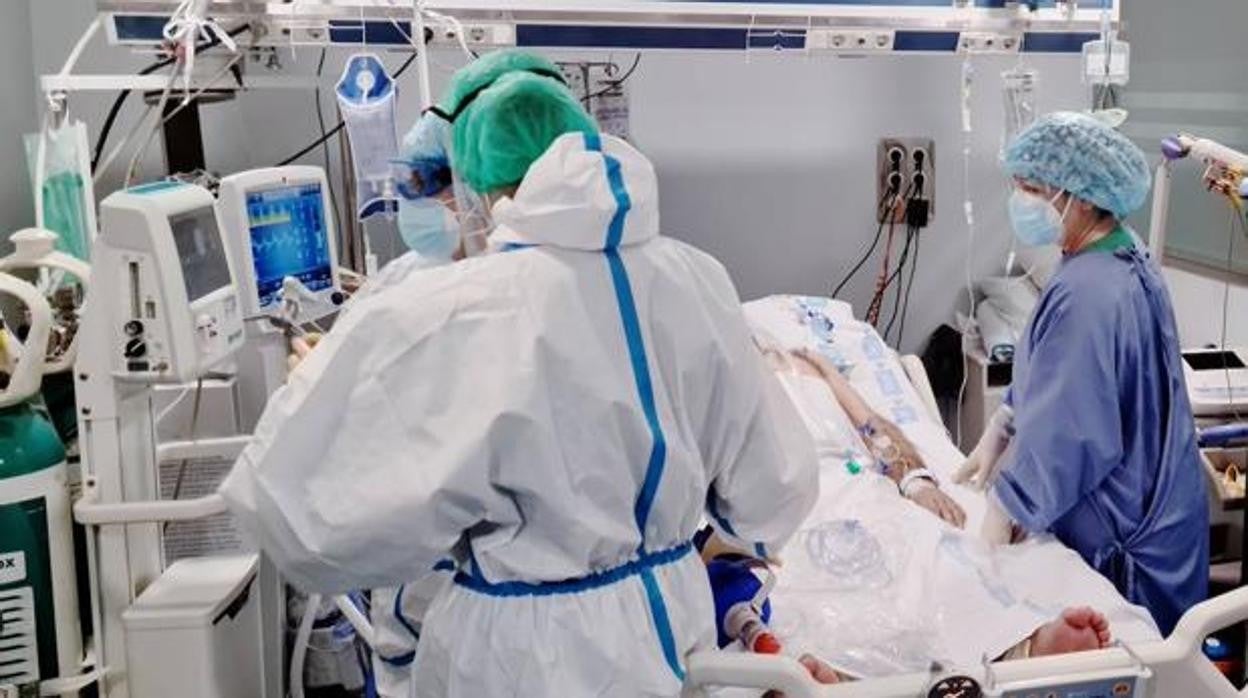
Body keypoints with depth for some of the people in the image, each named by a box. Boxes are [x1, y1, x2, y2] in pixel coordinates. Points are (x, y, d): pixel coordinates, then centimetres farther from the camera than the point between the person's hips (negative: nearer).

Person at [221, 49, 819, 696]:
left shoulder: (445, 319, -25)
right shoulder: (697, 279, -9)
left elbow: (296, 499, -19)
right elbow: (779, 481, 1)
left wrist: (325, 382, 0)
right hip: (671, 613, 5)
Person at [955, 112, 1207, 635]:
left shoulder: (1087, 295, -29)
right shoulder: (1124, 259, 3)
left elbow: (1061, 433, -26)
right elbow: (1048, 376, 13)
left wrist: (1001, 513, -15)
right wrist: (996, 436, 9)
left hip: (1122, 542, -9)